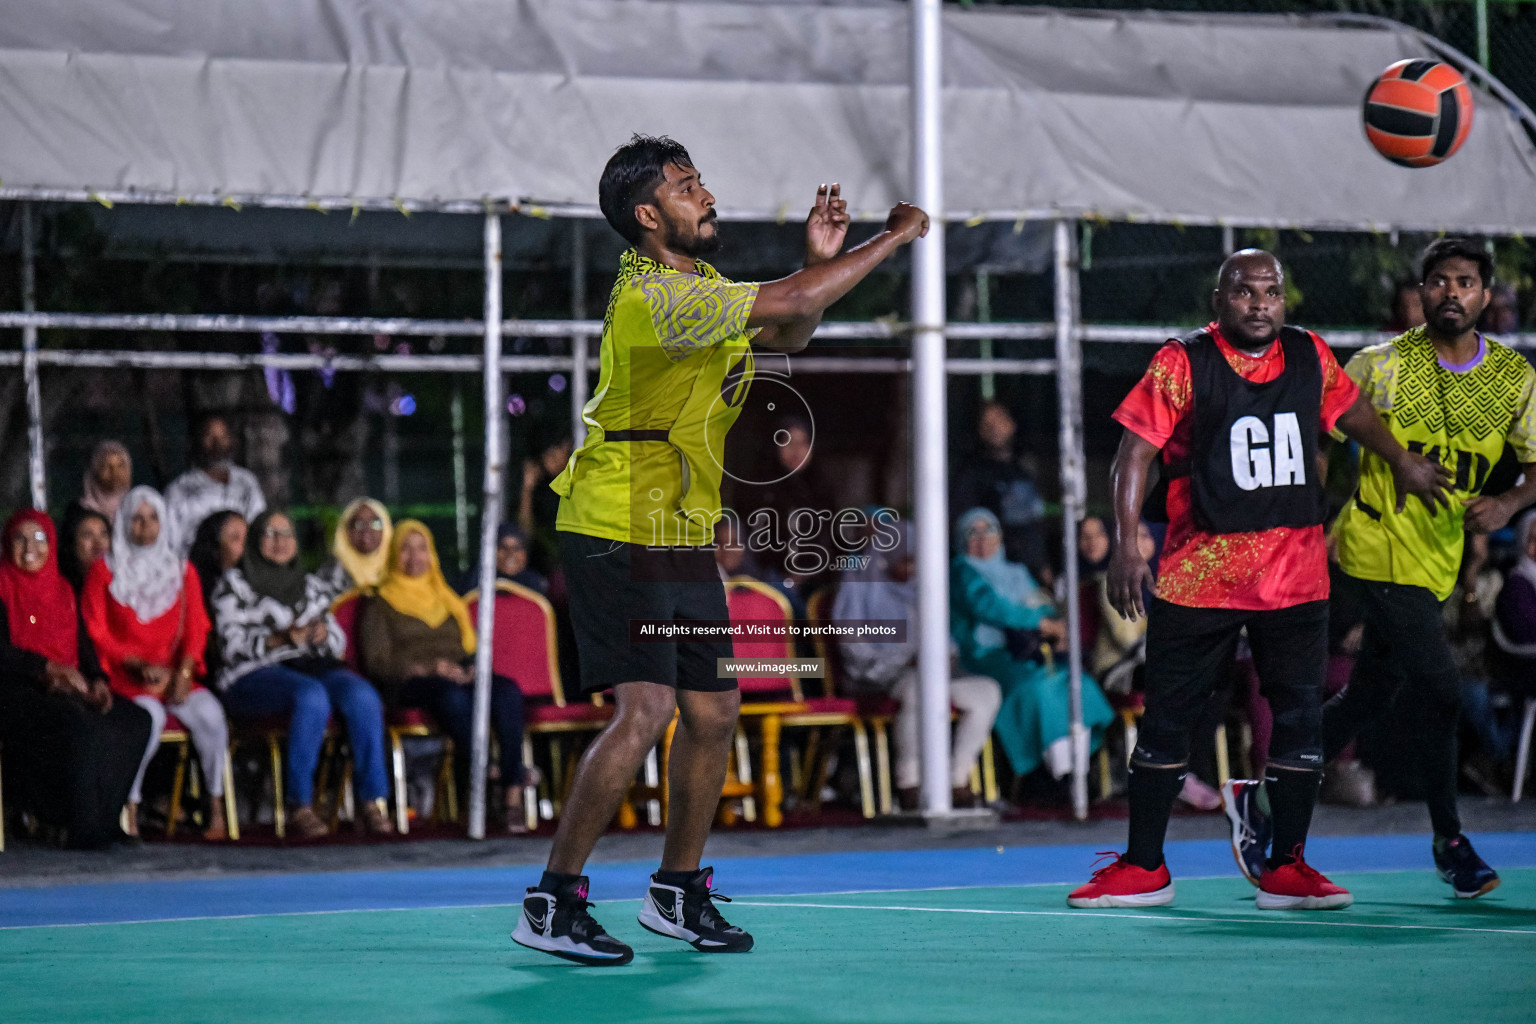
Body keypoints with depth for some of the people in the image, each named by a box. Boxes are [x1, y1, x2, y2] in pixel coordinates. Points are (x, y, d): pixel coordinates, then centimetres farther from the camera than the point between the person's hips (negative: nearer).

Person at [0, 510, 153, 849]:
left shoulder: (63, 591, 20)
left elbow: (83, 644, 17)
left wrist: (97, 680, -3)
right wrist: (48, 668, -20)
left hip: (66, 691, 7)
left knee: (136, 720, -17)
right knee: (81, 727, -34)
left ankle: (103, 819, -15)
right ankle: (84, 829, -24)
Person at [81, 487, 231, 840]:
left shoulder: (183, 572, 16)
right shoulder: (104, 572, 7)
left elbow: (195, 629, 10)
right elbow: (96, 633, 1)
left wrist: (183, 671, -9)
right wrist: (140, 666, -11)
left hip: (174, 675, 3)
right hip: (123, 675, -3)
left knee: (208, 712, -27)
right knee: (150, 714, -35)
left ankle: (217, 808, -20)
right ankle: (130, 811, -29)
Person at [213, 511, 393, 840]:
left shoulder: (312, 585, 25)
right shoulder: (234, 583, 10)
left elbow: (339, 640, 20)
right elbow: (233, 645, -3)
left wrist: (324, 634, -5)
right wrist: (281, 639, -19)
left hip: (313, 665, 5)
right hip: (254, 675, -4)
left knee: (361, 695, -29)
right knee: (311, 696, -38)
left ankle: (373, 802, -31)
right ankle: (300, 806, -34)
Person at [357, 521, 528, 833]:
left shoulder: (448, 600, 29)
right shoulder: (381, 605, 13)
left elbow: (472, 647, 25)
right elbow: (376, 661, 0)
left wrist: (472, 669, -1)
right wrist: (428, 669, -14)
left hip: (458, 676, 4)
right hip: (410, 684, -4)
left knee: (508, 691, -30)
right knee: (453, 694, -41)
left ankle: (513, 795, -39)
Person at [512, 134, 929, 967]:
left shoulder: (697, 282, 12)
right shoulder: (654, 294, -20)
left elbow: (788, 335, 23)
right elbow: (790, 304, -26)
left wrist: (819, 257, 6)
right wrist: (891, 239, -15)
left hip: (684, 539, 10)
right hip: (617, 533, -10)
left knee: (712, 713, 10)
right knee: (645, 710, -18)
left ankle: (677, 890, 25)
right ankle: (552, 904, -11)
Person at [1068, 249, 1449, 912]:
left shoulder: (1310, 358, 7)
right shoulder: (1181, 365, -6)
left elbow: (1351, 410, 27)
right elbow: (1134, 454, -10)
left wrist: (1402, 463, 41)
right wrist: (1125, 544, -20)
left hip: (1295, 576, 3)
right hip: (1199, 574, -3)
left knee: (1300, 716, 0)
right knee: (1167, 718, 1)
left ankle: (1285, 870, 10)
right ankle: (1144, 869, 11)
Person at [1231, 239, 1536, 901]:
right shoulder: (1382, 365, -6)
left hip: (1437, 564, 5)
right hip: (1379, 548, -5)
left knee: (1367, 700, 11)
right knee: (1440, 688, -14)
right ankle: (1448, 840, 1)